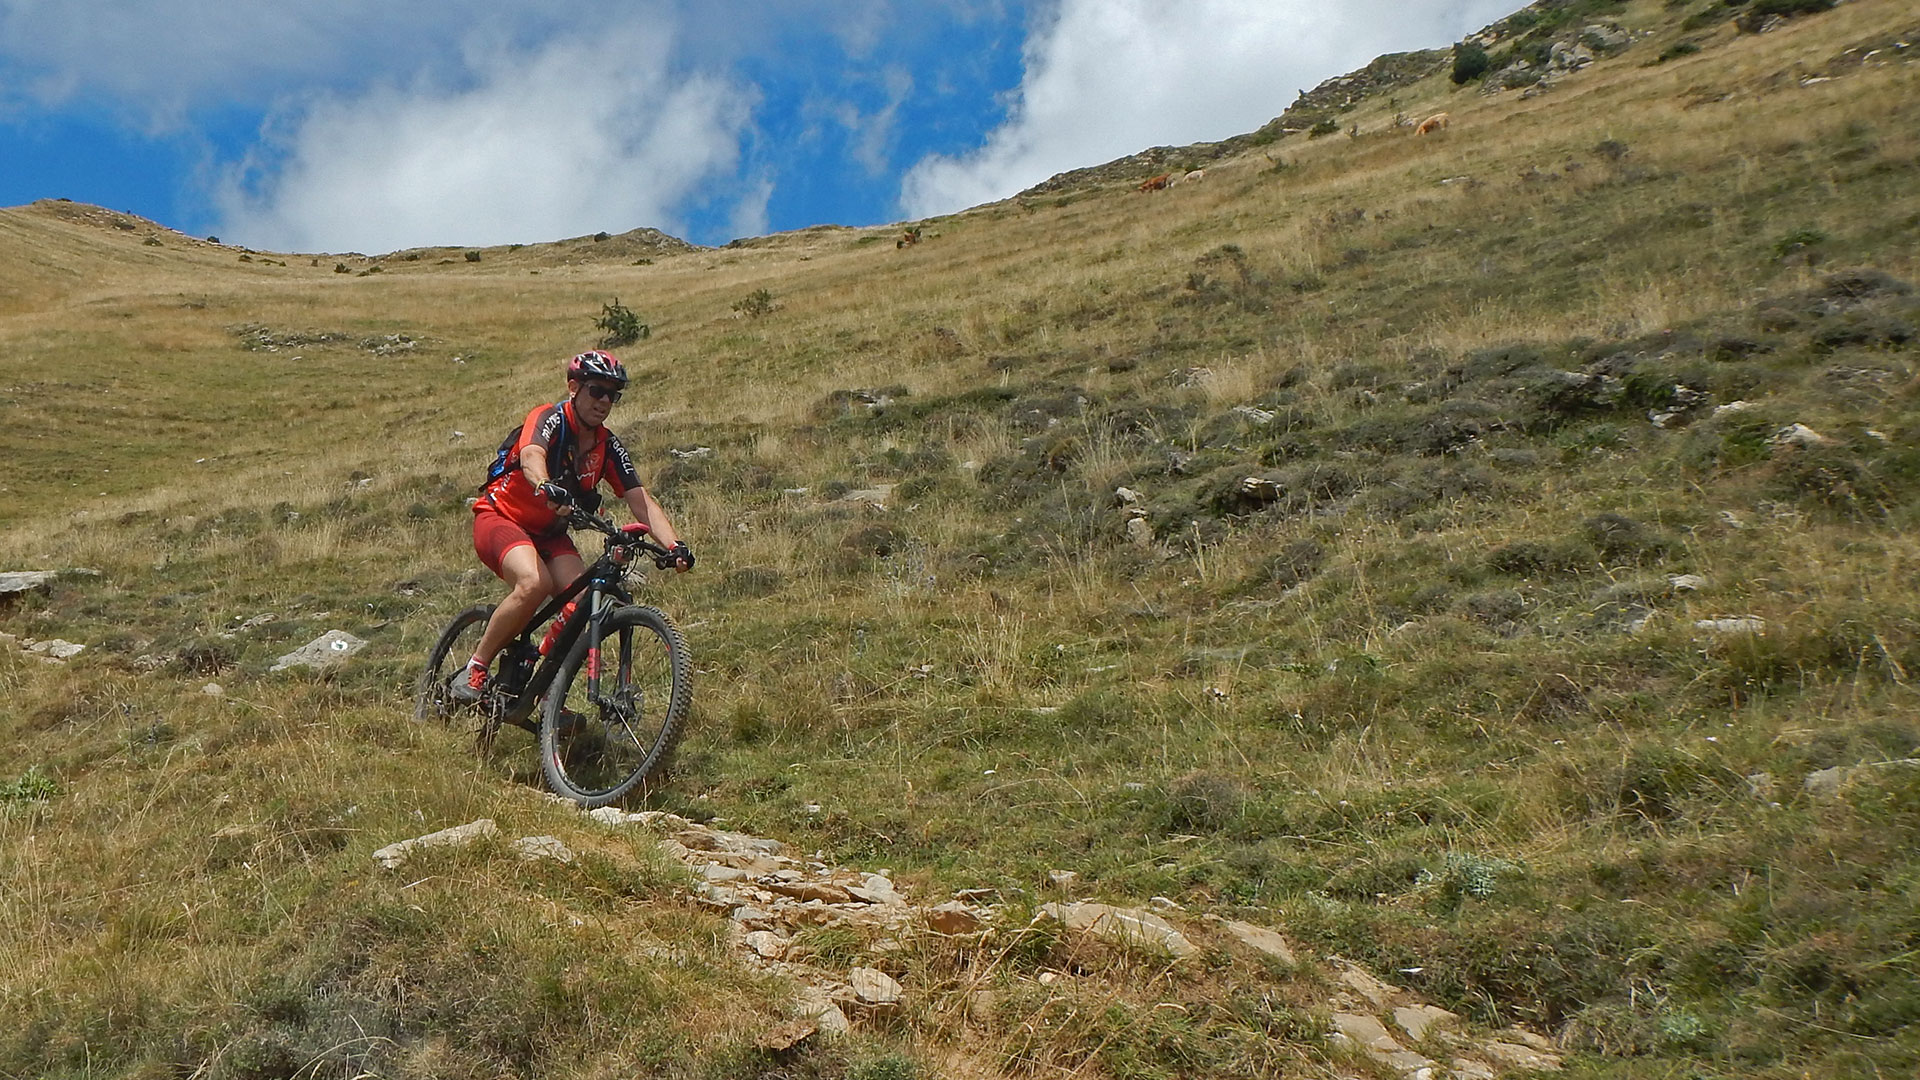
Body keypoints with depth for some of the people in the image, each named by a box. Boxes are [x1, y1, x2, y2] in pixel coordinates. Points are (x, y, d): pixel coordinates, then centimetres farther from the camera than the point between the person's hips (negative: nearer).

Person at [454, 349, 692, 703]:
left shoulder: (607, 445, -1)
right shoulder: (550, 419, -17)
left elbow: (641, 501, -9)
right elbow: (531, 456, -40)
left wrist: (675, 545, -25)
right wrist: (546, 487, -64)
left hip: (548, 532, 6)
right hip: (500, 517, -6)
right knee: (535, 583, -34)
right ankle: (474, 670, -16)